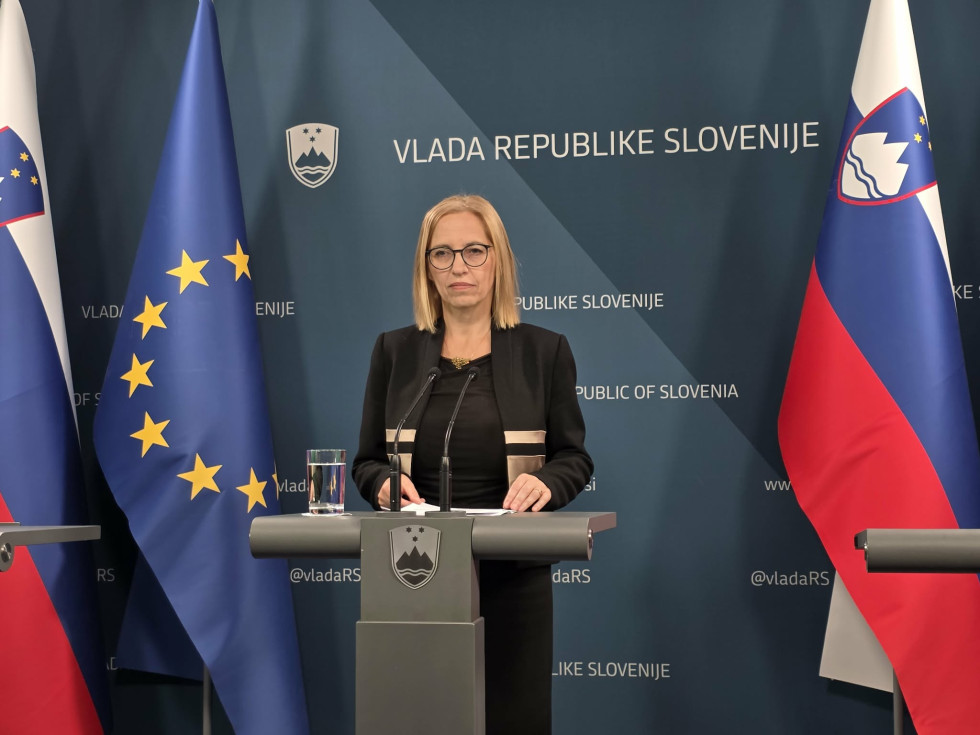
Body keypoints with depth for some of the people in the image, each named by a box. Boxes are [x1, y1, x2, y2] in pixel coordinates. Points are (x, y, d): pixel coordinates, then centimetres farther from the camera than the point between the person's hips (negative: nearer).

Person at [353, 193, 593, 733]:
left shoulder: (543, 351, 6)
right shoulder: (394, 351, 9)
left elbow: (574, 458, 6)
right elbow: (367, 461, 11)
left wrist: (546, 482, -16)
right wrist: (384, 483, -12)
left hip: (511, 574, -1)